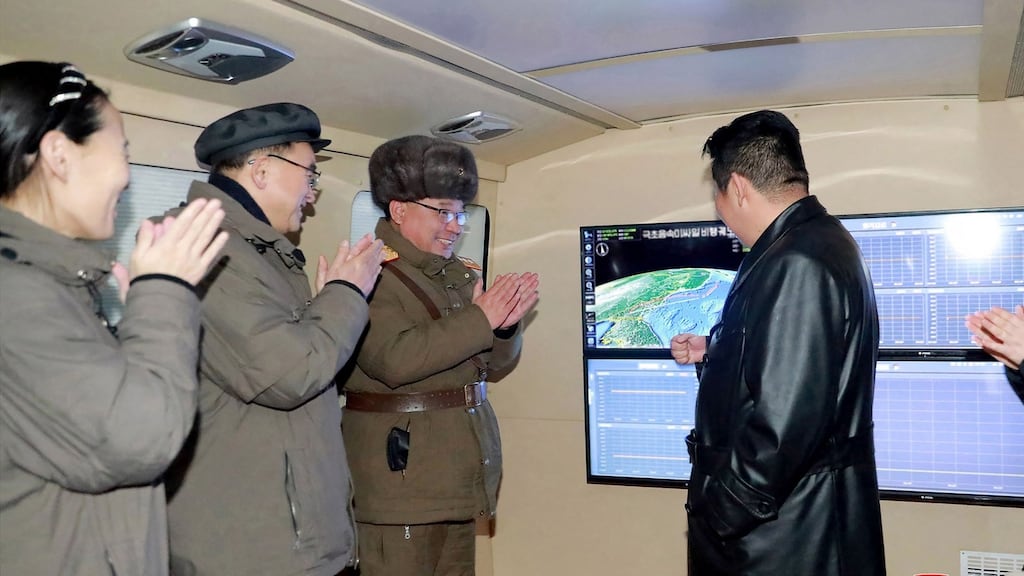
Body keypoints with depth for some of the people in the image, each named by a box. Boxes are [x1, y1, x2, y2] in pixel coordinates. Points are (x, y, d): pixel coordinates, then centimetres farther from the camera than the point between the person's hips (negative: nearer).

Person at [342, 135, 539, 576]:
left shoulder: (458, 274, 12)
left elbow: (496, 360, 15)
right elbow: (394, 359, -25)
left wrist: (506, 323, -7)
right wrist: (479, 318, -21)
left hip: (459, 470, 8)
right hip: (400, 470, -7)